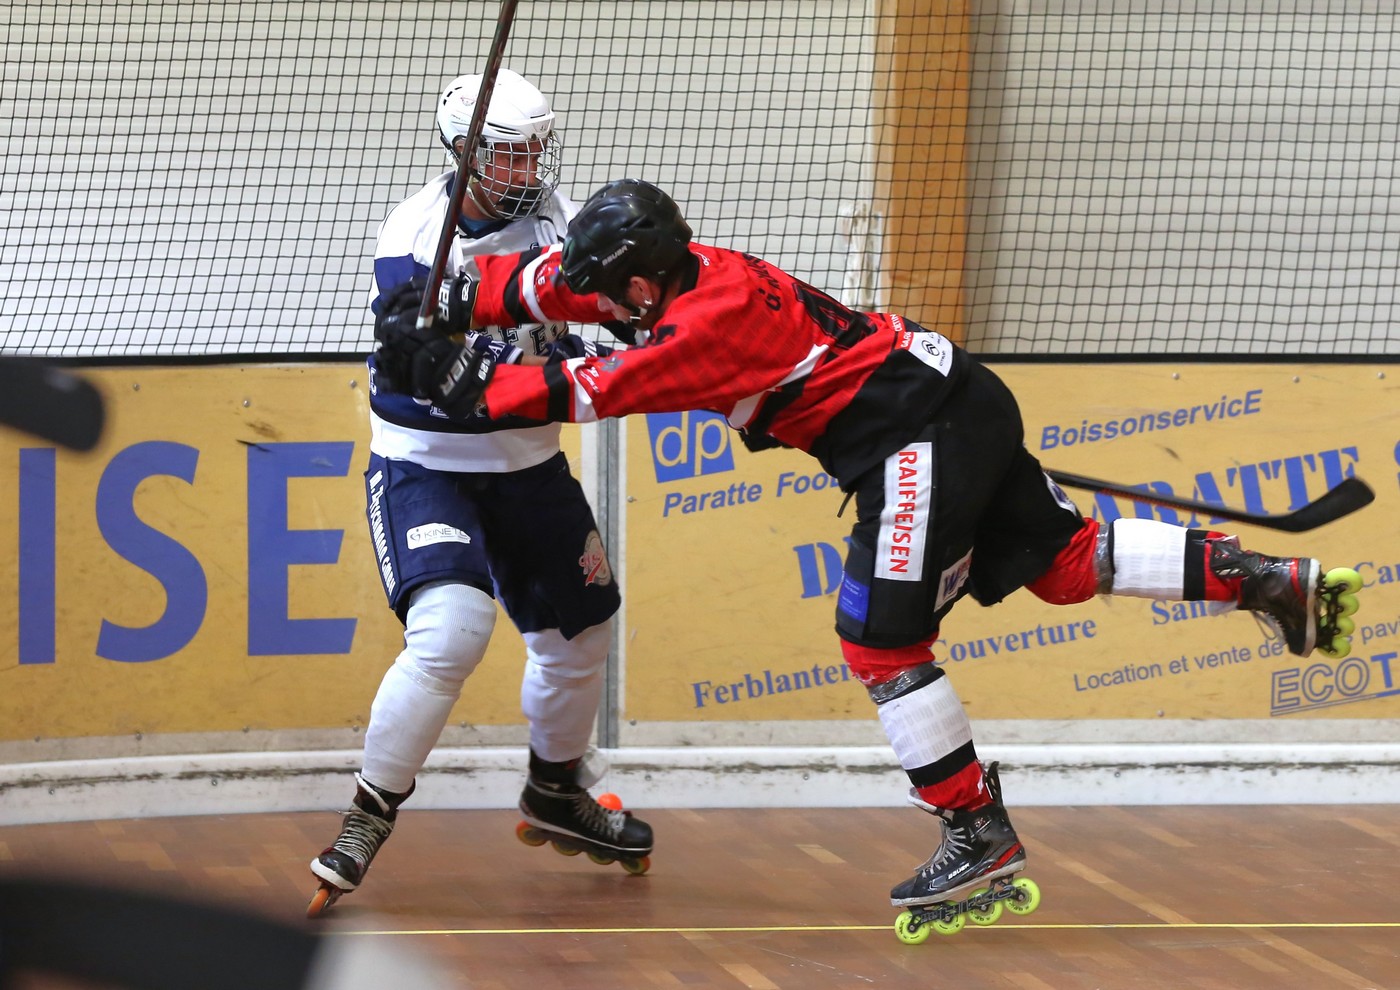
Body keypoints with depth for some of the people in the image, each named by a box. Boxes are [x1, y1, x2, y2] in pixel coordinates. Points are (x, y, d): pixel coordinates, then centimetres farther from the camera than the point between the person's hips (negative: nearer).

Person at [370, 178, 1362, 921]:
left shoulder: (704, 324, -21)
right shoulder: (683, 270, 5)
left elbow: (579, 394, -18)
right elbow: (547, 278, 12)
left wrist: (453, 375, -13)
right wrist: (446, 304, 1)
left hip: (922, 433, -10)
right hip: (956, 407, 10)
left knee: (879, 634, -6)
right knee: (1064, 563, 14)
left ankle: (979, 832, -2)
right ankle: (1268, 579, 14)